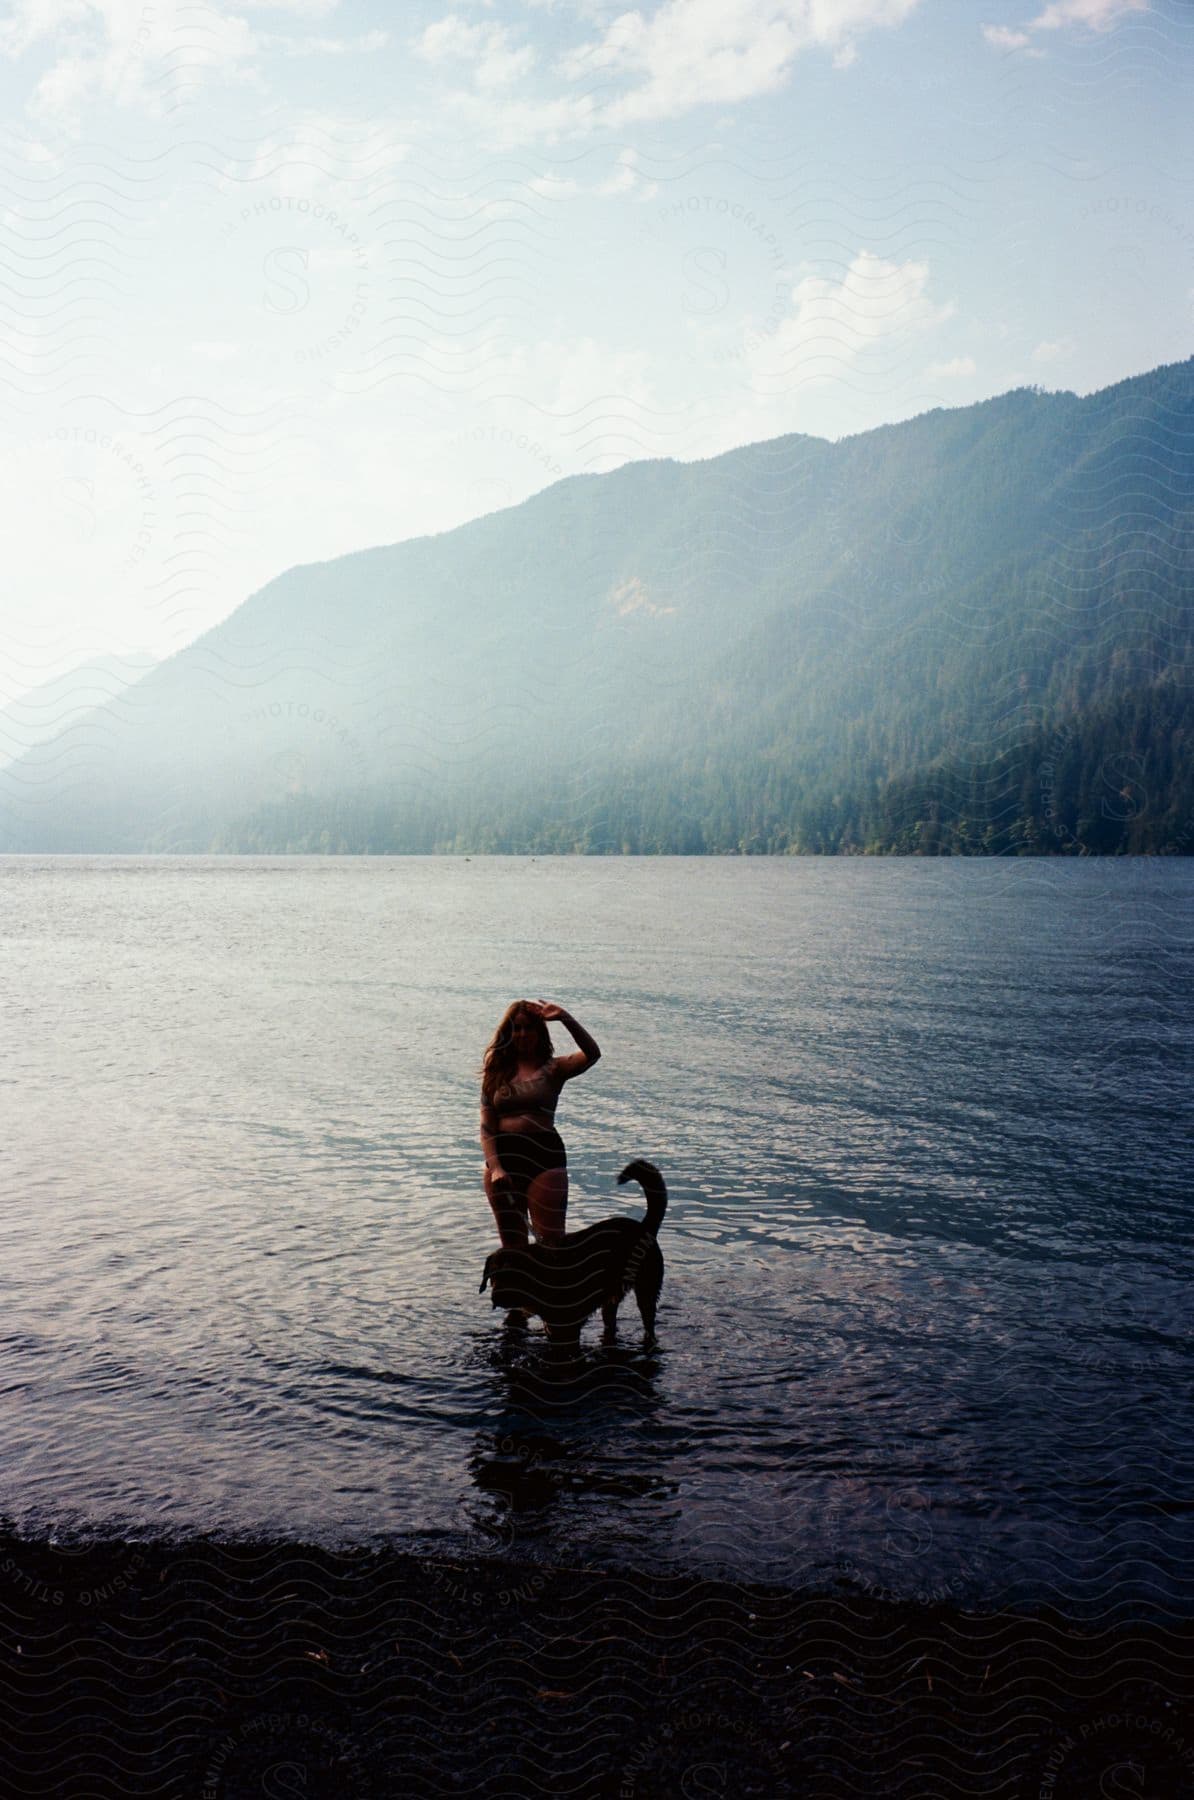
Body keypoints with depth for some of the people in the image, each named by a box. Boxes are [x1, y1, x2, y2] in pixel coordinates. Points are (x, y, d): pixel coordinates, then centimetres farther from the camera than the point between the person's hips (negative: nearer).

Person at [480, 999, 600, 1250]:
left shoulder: (552, 1069, 4)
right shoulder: (496, 1072, 10)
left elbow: (591, 1054, -15)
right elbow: (487, 1127, 3)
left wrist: (565, 1018, -20)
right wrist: (495, 1168, -10)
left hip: (545, 1156, -2)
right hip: (503, 1156, 2)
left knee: (552, 1242, -7)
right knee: (512, 1243, 9)